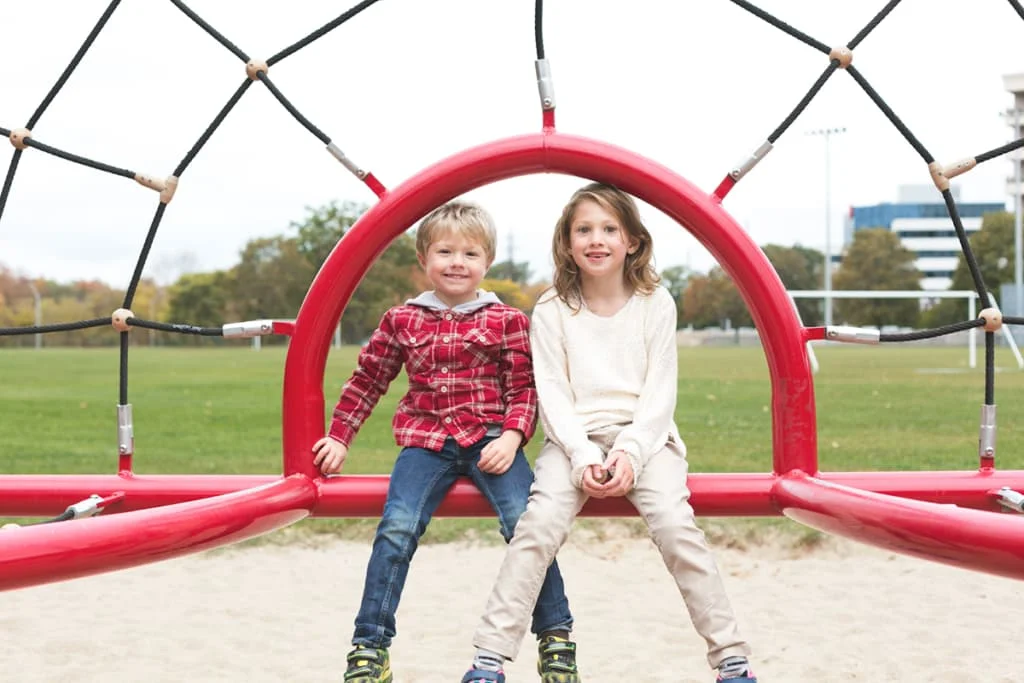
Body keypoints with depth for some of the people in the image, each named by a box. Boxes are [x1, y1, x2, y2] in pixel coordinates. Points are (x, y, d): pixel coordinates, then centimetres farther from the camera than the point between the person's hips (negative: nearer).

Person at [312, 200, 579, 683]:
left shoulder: (506, 321, 4)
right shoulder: (401, 321, 8)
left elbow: (524, 388, 3)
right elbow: (367, 380, 17)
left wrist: (511, 436, -12)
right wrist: (339, 437, 17)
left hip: (490, 441, -1)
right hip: (426, 442, 1)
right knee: (397, 528, -19)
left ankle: (555, 635, -2)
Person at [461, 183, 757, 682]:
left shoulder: (655, 304, 3)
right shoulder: (552, 310, 3)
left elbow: (659, 392, -1)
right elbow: (552, 394, -3)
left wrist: (629, 454, -14)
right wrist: (583, 458, -17)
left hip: (644, 435, 0)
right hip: (574, 438, 0)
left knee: (676, 524, -24)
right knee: (539, 523, -25)